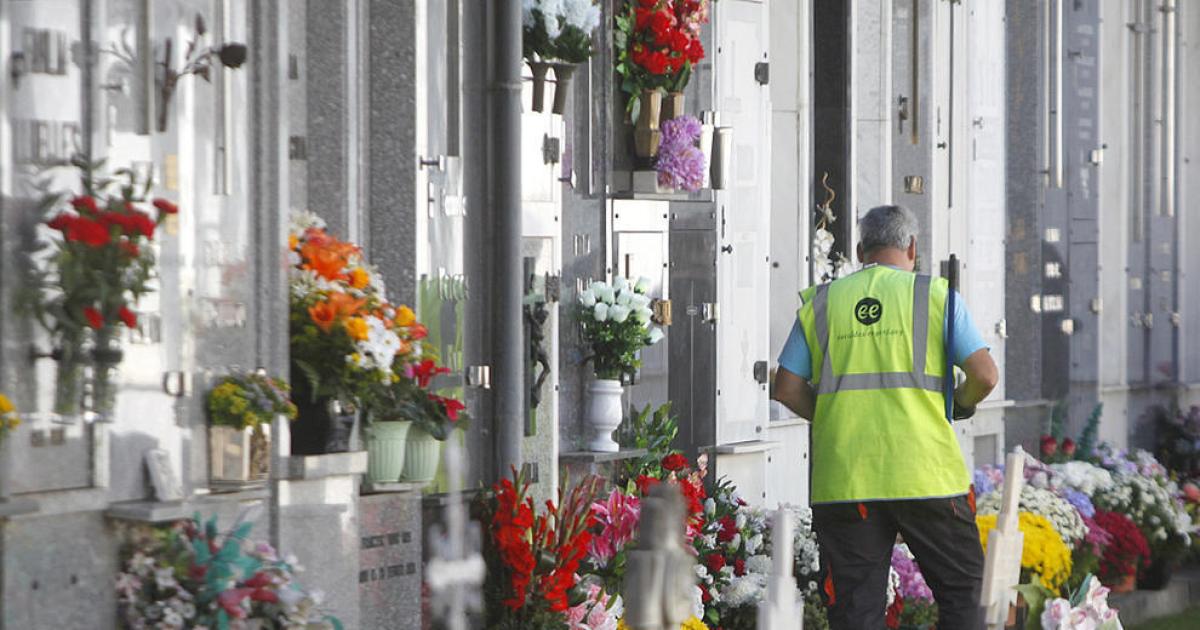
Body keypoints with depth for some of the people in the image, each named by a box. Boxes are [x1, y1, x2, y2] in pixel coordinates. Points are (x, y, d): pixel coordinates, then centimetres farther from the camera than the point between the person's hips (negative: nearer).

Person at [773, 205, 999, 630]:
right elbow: (984, 375, -2)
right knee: (963, 593, 10)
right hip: (926, 477, -2)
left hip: (843, 480, 2)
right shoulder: (935, 295, 5)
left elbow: (787, 390, 7)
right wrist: (962, 404, 18)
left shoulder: (820, 303, 11)